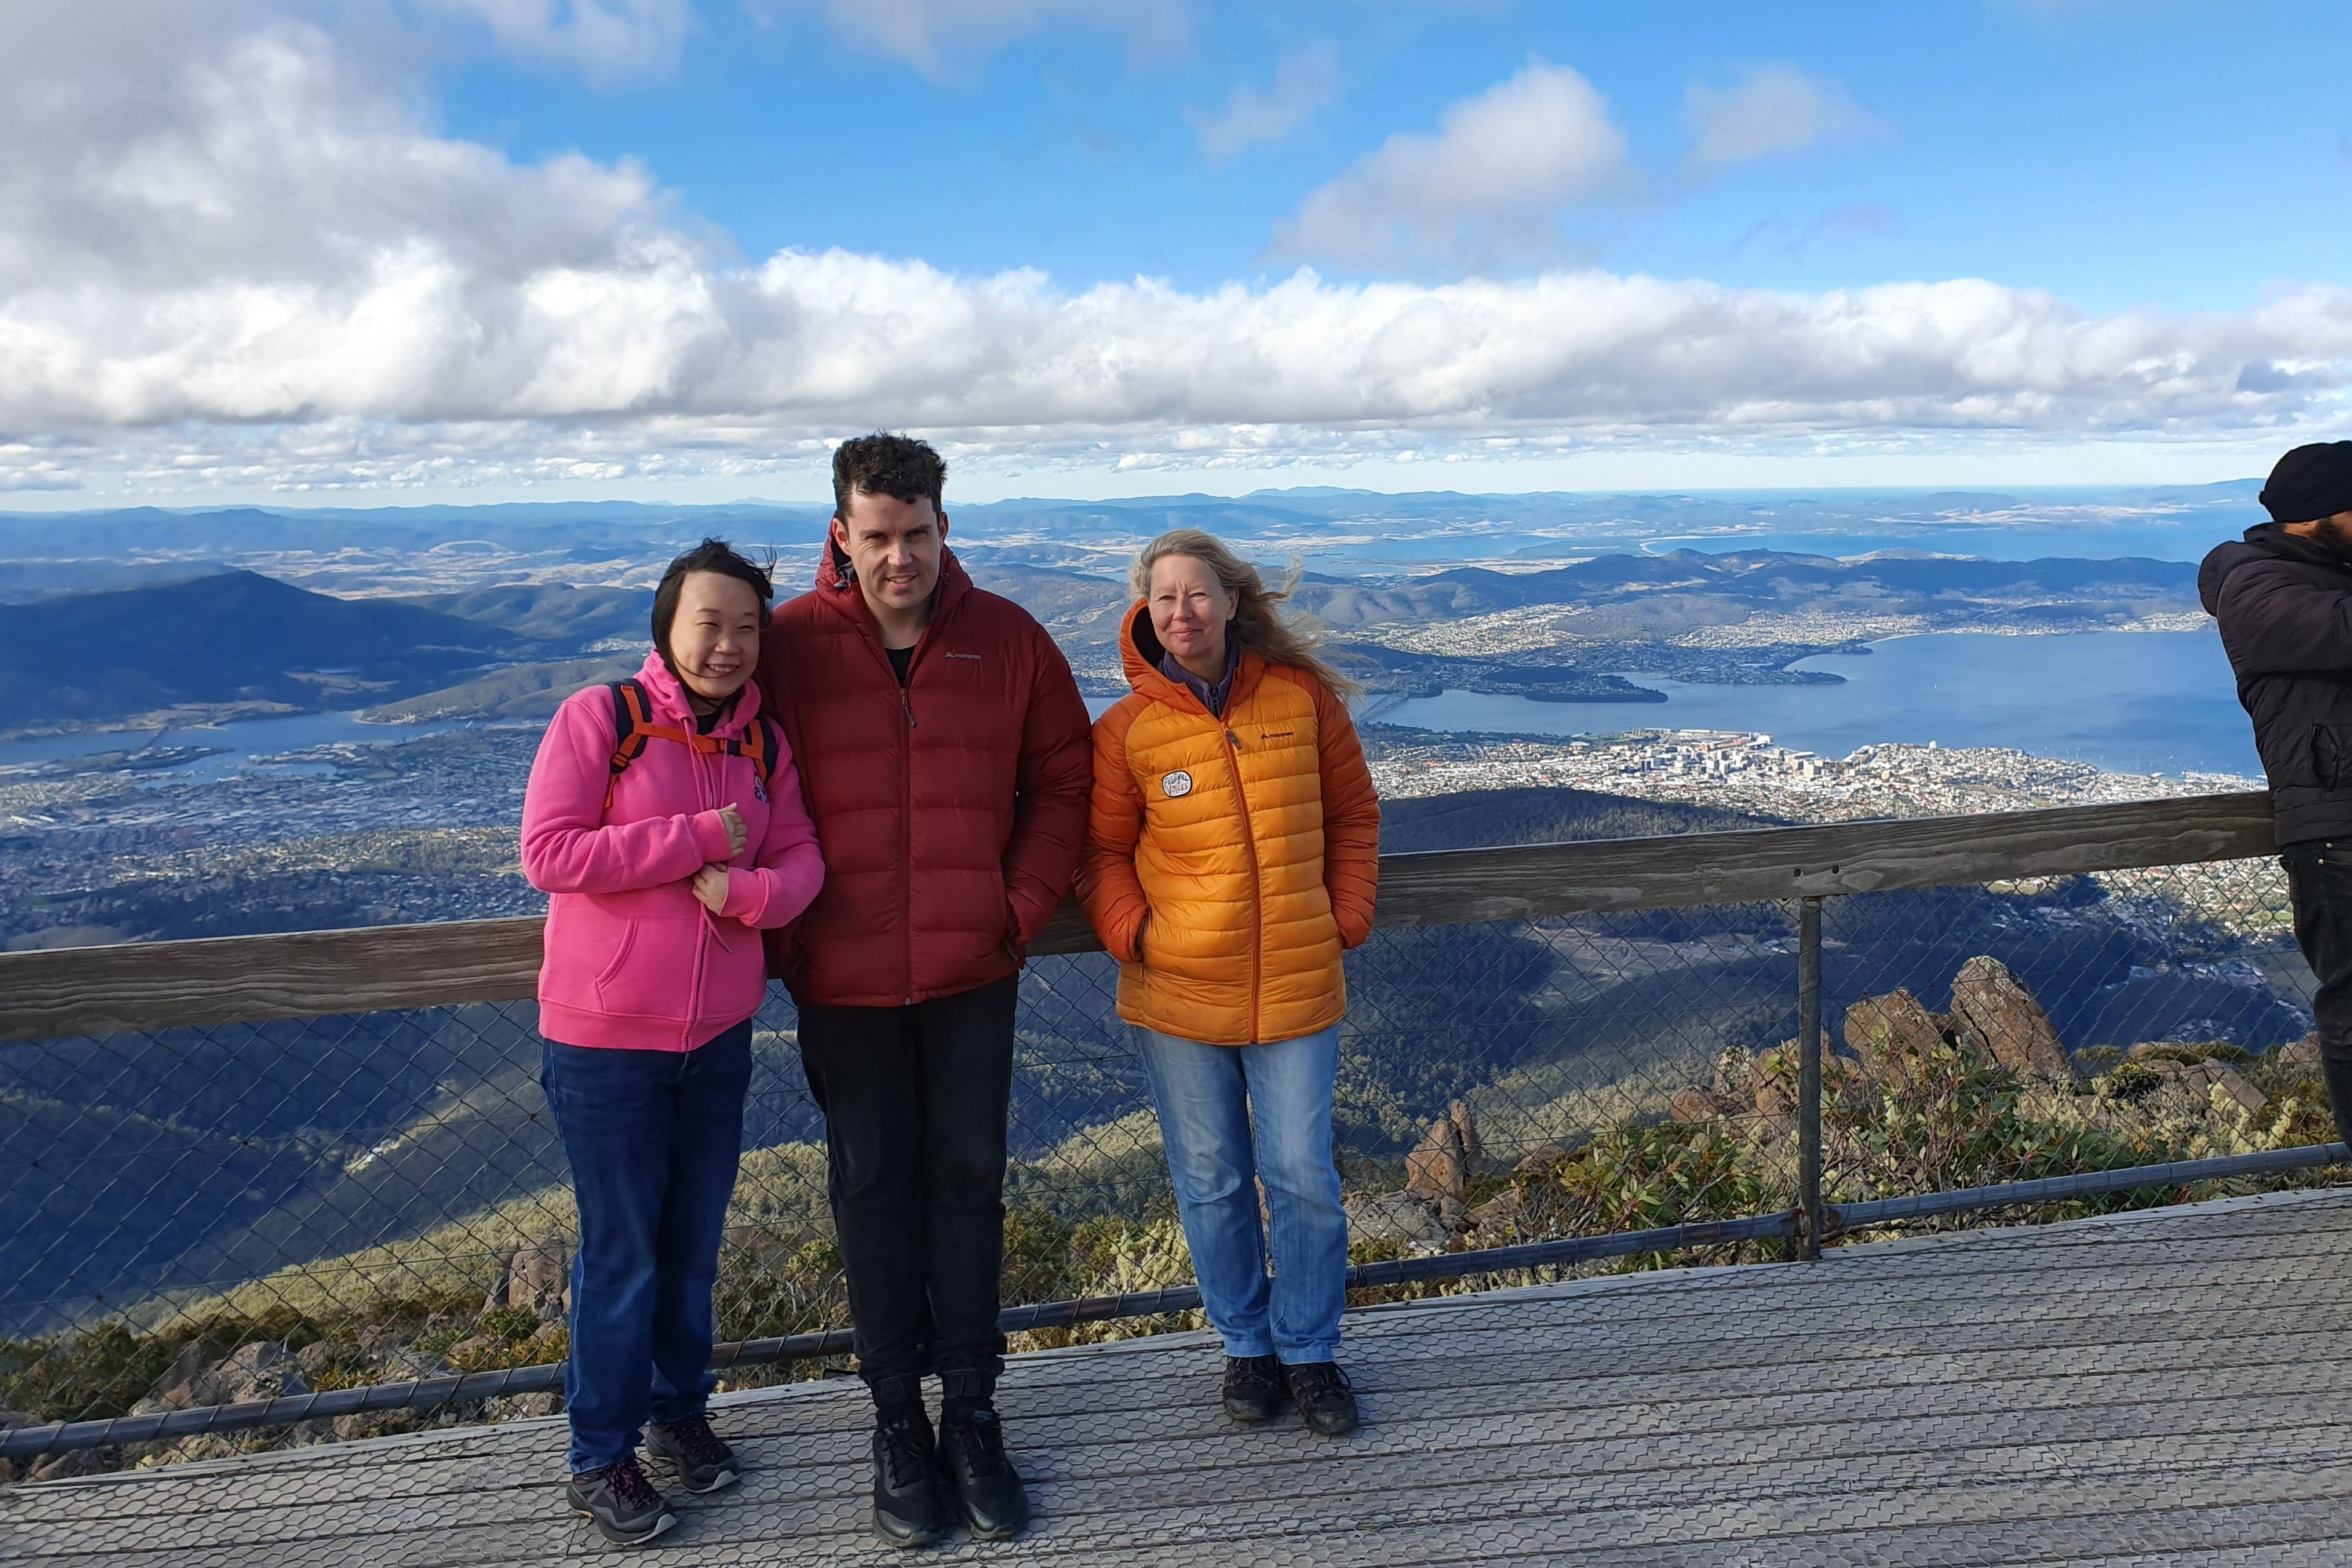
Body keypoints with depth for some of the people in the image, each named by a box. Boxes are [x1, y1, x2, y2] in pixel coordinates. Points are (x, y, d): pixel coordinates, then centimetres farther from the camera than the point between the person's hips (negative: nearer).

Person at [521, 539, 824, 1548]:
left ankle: (680, 1409, 39)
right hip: (606, 1044, -4)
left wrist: (748, 888, -20)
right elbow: (546, 852, -18)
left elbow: (801, 859, 1)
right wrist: (697, 837, -19)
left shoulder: (763, 741, 3)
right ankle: (600, 1458, 25)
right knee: (622, 1257, 7)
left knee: (694, 1245, 17)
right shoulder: (599, 718, -12)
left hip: (720, 1037, 5)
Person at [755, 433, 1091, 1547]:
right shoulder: (788, 647, -6)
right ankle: (898, 1423, 26)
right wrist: (785, 935, -4)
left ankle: (972, 1414, 26)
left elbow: (1061, 778, 6)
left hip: (973, 973, 1)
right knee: (874, 1191, 10)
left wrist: (1024, 906, -4)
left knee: (969, 1183, 10)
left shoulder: (1007, 639, -2)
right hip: (843, 982, -1)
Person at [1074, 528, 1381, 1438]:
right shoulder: (1127, 729, -3)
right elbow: (1101, 851, 5)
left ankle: (1308, 1351, 28)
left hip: (1297, 987, 0)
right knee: (1212, 1182, 11)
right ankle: (1246, 1345, 33)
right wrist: (1132, 936, -9)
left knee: (1303, 1179, 6)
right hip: (1177, 995, 0)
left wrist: (1345, 920, 2)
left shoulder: (1303, 697, -1)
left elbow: (1353, 817, 9)